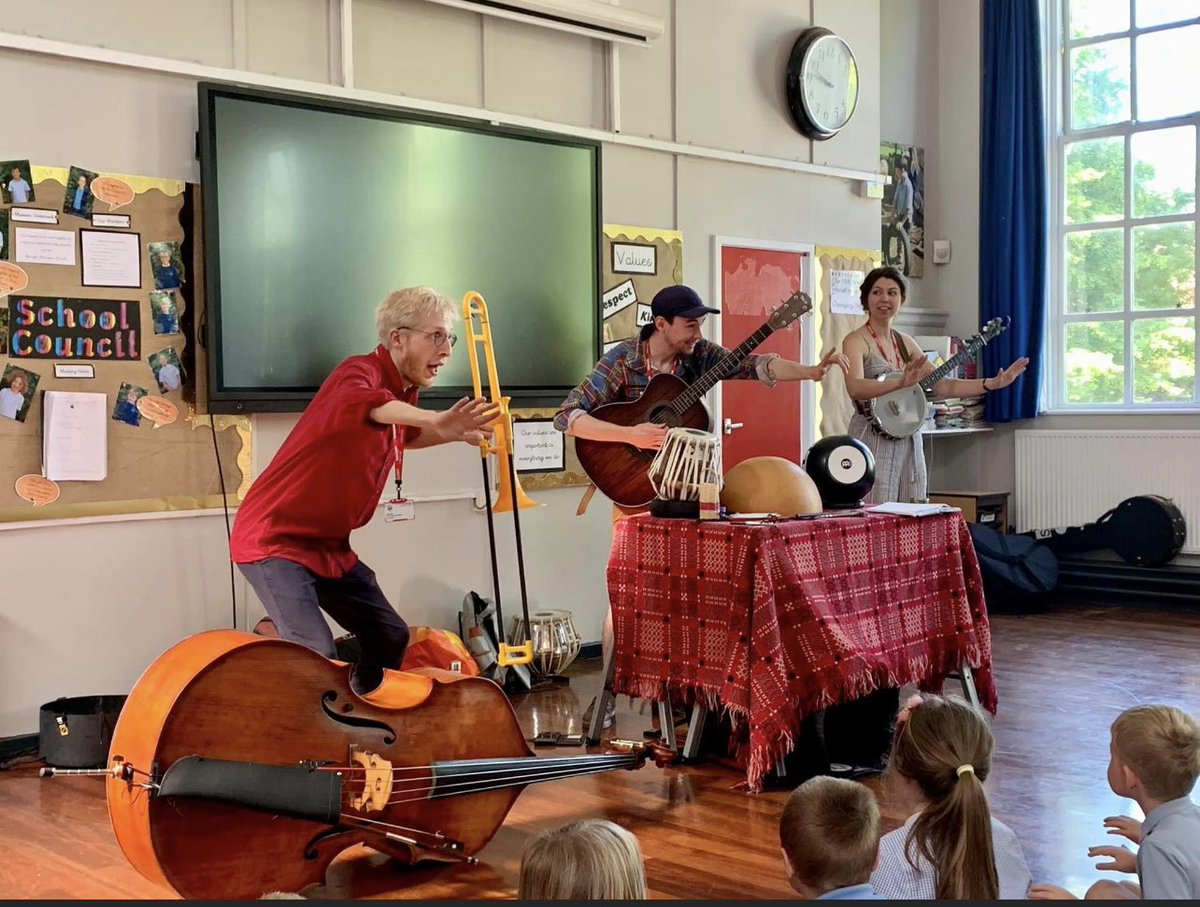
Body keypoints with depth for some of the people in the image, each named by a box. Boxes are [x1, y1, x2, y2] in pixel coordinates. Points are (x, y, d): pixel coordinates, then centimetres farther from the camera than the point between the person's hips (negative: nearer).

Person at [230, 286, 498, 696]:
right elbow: (361, 403, -46)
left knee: (390, 637, 12)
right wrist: (437, 420, -62)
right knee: (317, 656, -22)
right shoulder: (360, 372, -20)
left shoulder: (402, 392, 7)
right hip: (274, 539, -9)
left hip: (328, 546, 9)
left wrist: (458, 432, 13)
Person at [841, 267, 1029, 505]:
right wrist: (901, 383, -40)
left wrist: (992, 384, 0)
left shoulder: (905, 342, 13)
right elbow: (854, 388, -25)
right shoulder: (856, 340, -6)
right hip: (872, 439, -6)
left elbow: (942, 385, 10)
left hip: (908, 440, 6)